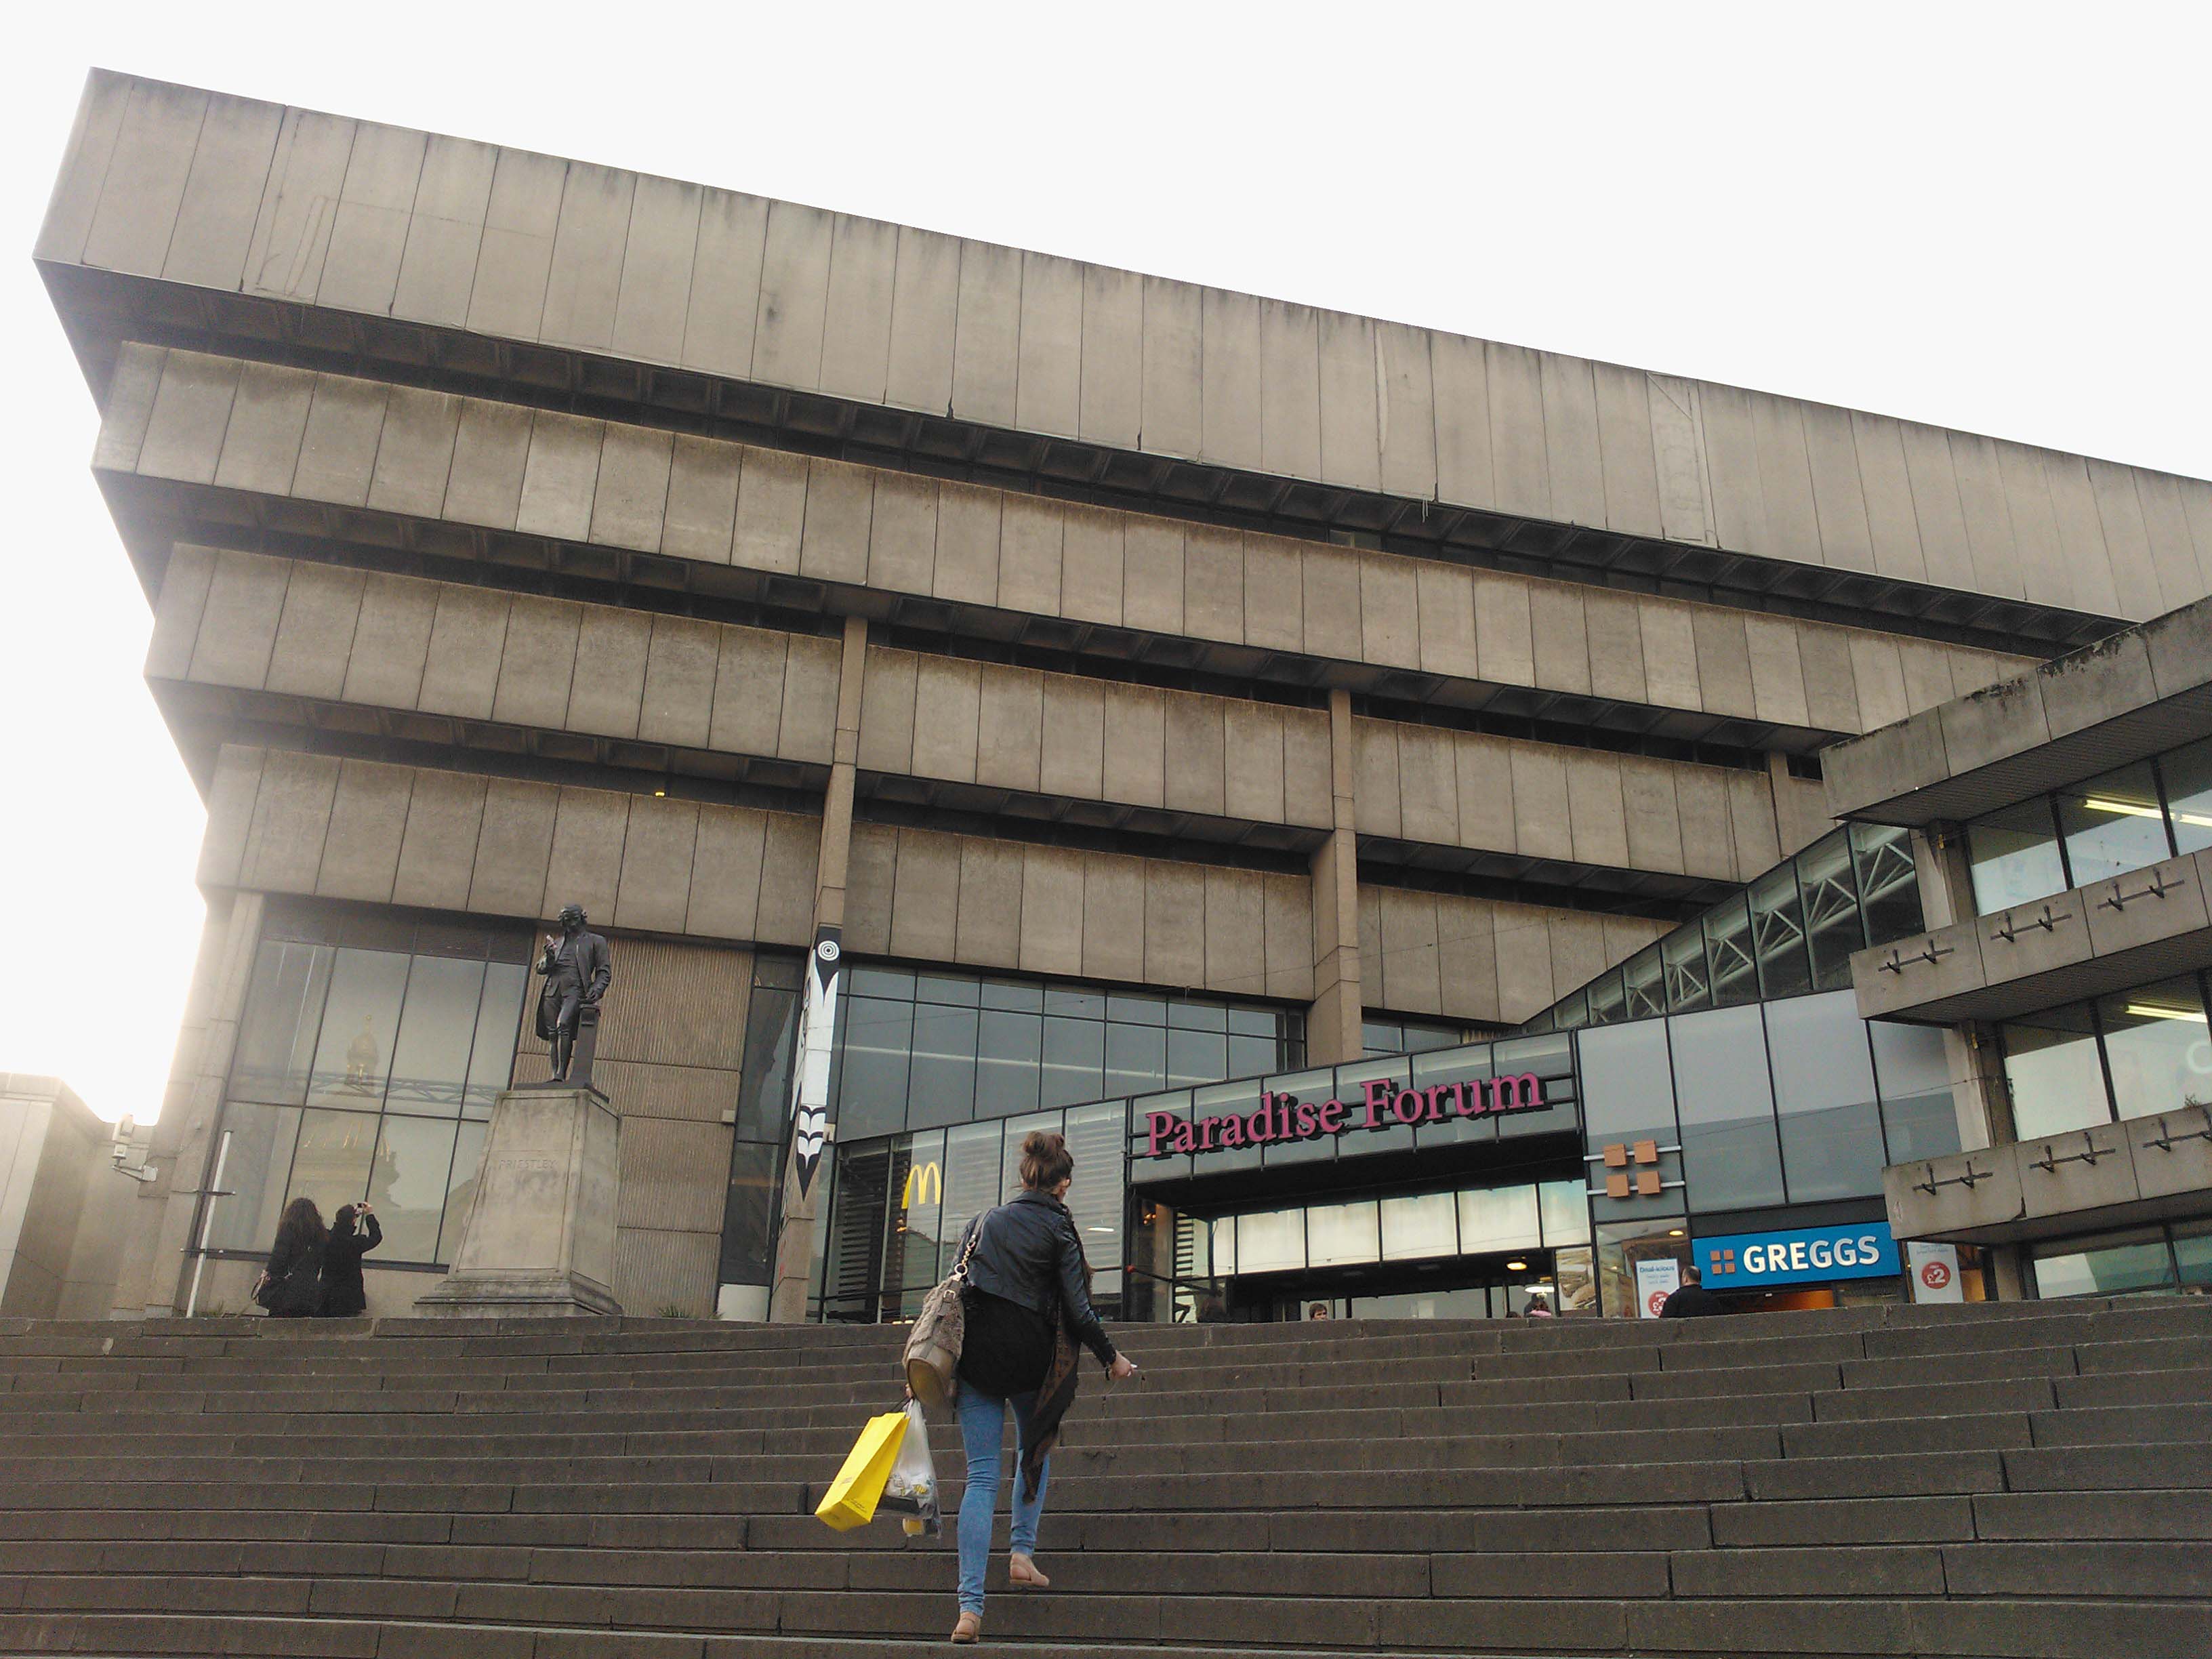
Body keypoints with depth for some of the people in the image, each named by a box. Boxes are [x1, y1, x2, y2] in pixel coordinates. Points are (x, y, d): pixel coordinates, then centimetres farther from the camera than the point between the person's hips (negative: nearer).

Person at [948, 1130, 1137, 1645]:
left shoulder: (983, 1222, 10)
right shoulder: (1058, 1230, -1)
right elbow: (1078, 1310, -5)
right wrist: (1112, 1359, 9)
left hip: (977, 1353, 2)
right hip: (1031, 1356, -2)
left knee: (981, 1475, 1)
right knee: (1036, 1452, 27)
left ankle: (970, 1606, -7)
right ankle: (1022, 1553, 17)